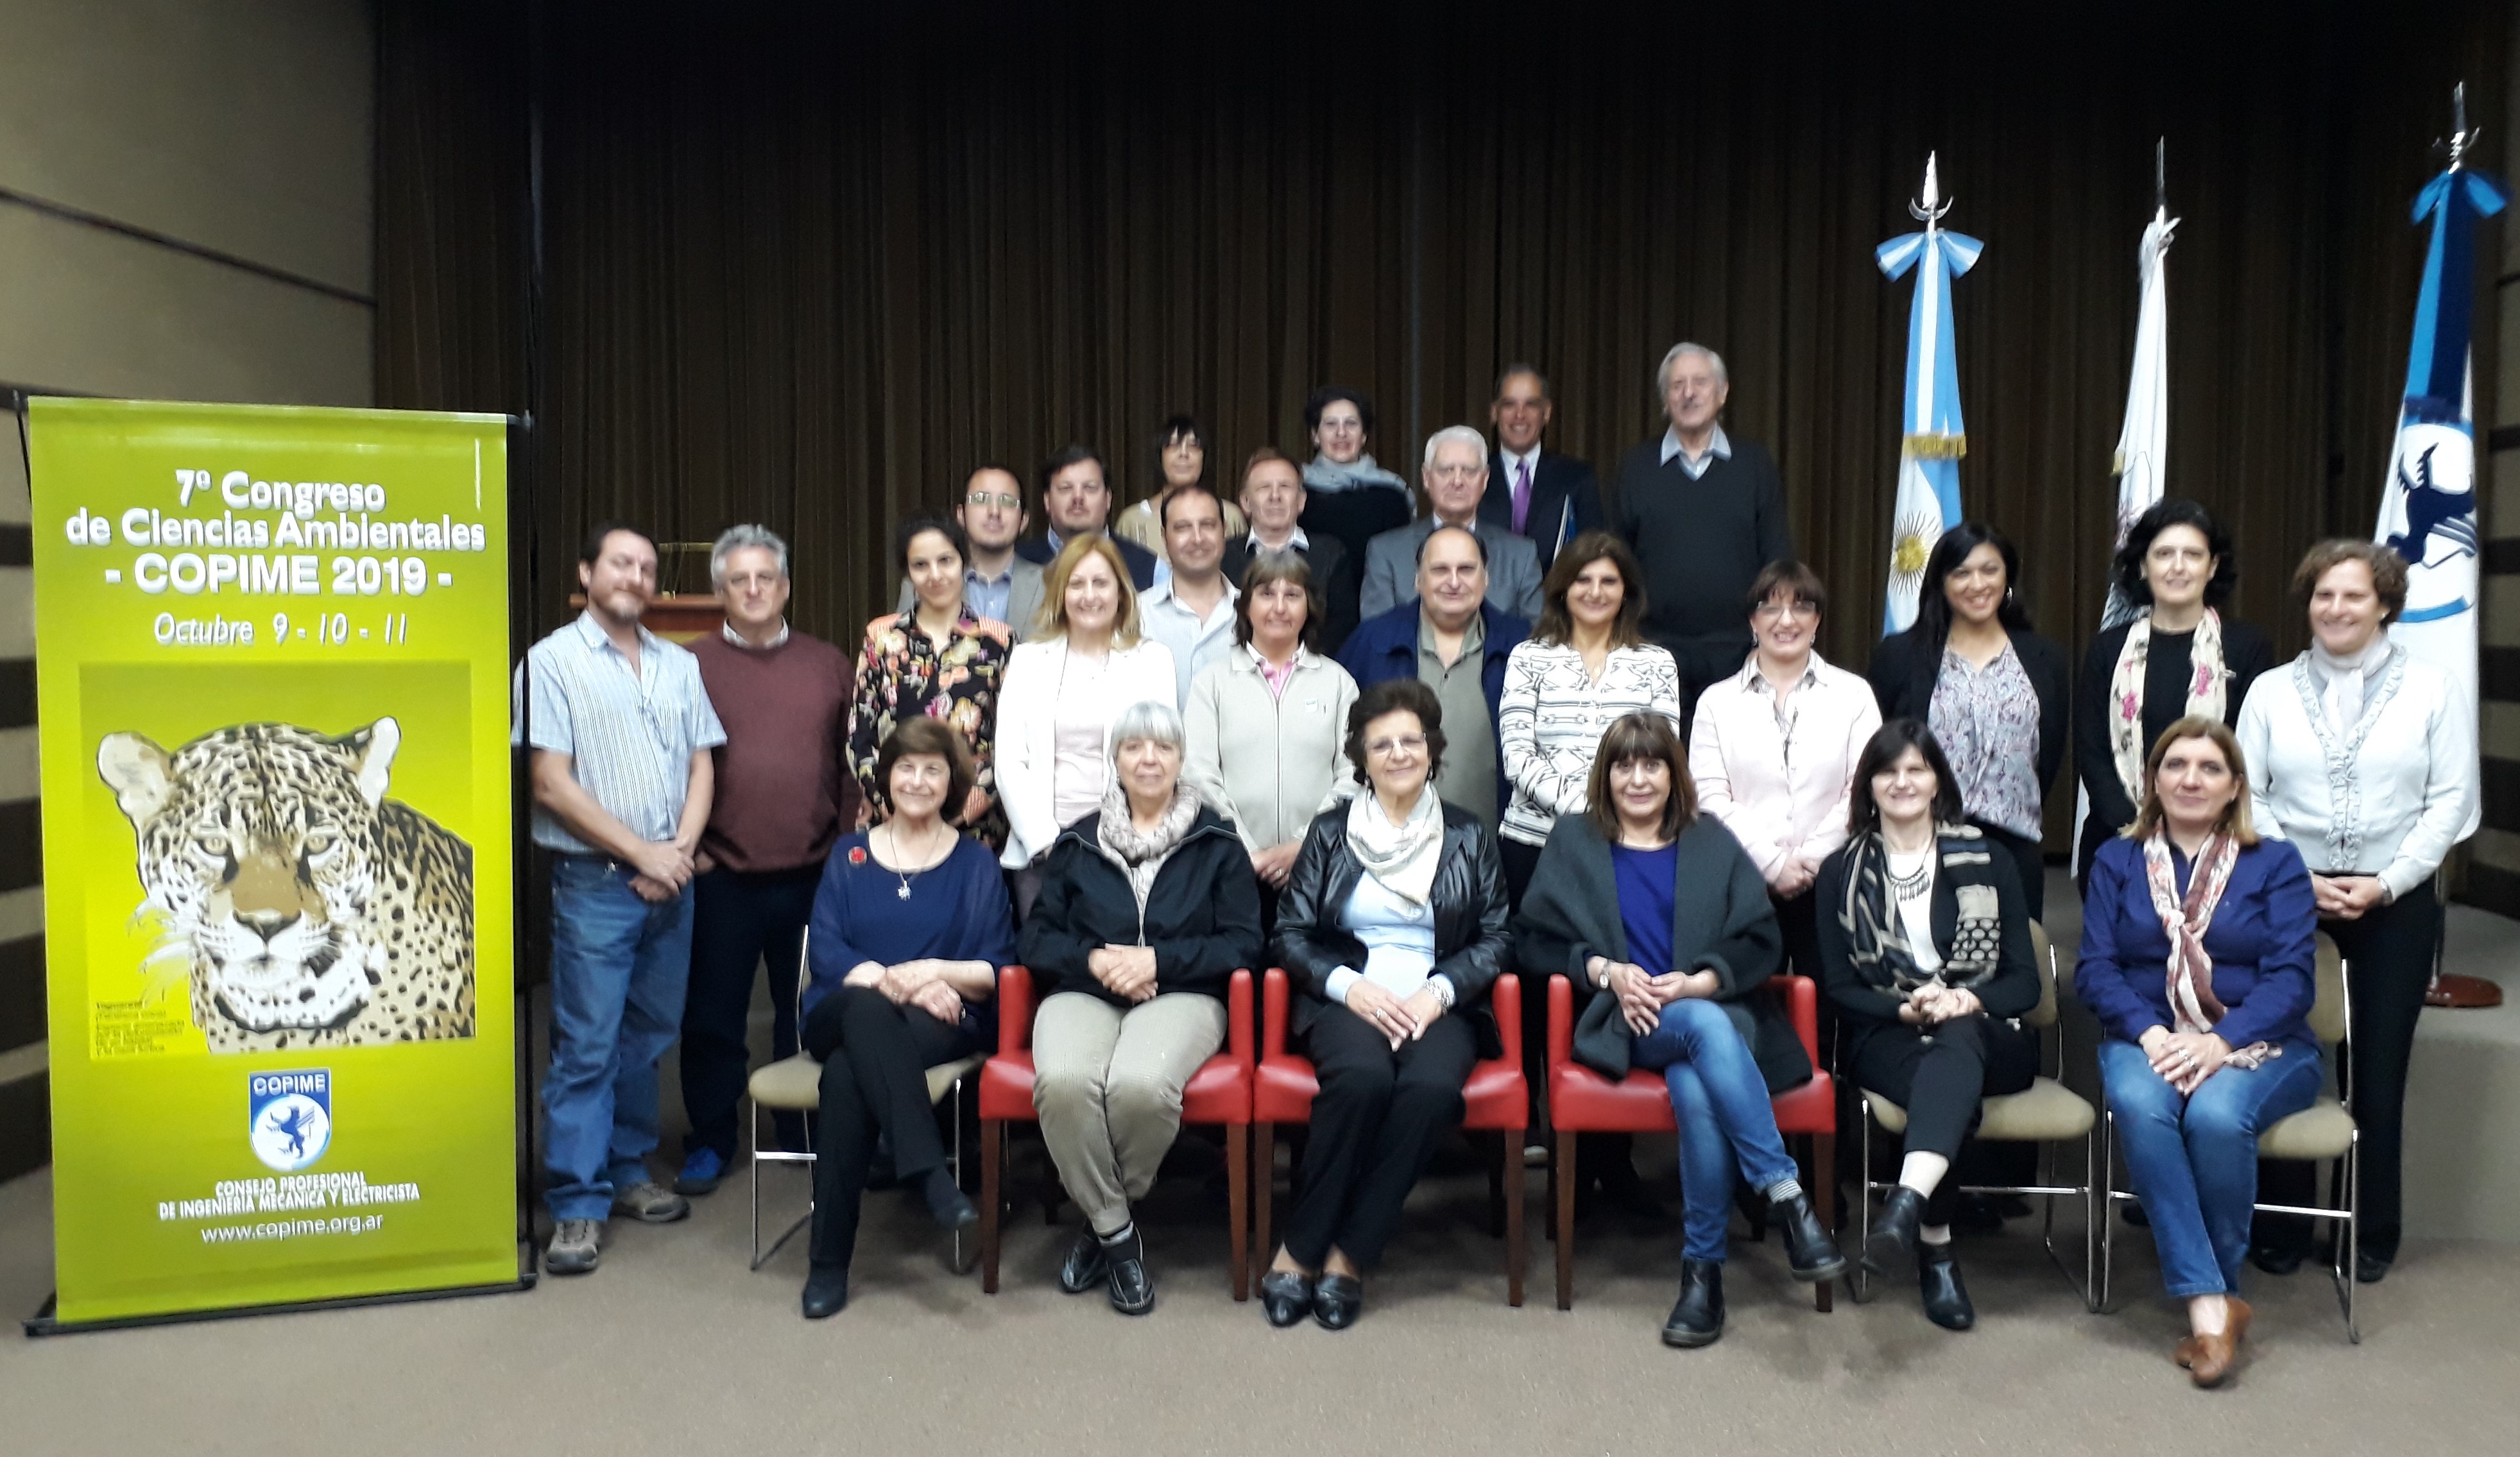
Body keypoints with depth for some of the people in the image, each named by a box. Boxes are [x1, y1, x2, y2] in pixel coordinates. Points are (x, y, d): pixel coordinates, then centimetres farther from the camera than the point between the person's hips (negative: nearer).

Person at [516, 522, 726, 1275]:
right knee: (586, 1047, -3)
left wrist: (680, 851, -6)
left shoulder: (680, 665, 12)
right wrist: (643, 853, -11)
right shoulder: (553, 661, -3)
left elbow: (702, 767, 11)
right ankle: (578, 1206, 4)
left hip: (671, 883, 5)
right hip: (594, 882, -5)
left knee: (648, 1037, 12)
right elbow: (551, 785, -9)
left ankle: (627, 1171, 25)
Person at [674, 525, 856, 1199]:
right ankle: (710, 1142, 21)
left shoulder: (829, 664, 8)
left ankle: (804, 1136, 27)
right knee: (713, 1017, 7)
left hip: (813, 875, 2)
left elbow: (852, 761, 10)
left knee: (808, 1015, 12)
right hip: (721, 876, -2)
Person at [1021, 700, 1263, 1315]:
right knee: (1062, 1081, -33)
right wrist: (1094, 960, -10)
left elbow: (1243, 942, 3)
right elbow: (1038, 938, 11)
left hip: (1180, 995, -1)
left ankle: (1103, 1217, -5)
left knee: (1139, 1084, -35)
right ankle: (1115, 1232, -11)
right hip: (1082, 993, 2)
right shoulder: (1078, 841, 15)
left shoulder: (1216, 842, 10)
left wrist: (1158, 960, -10)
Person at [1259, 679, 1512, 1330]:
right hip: (1347, 999, -1)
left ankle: (1347, 1257, -22)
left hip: (1440, 1003, 1)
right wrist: (1350, 985, -11)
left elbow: (1495, 937, 8)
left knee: (1431, 1087, -34)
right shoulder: (1330, 832, 13)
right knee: (1362, 1077, -35)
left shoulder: (1469, 837, 14)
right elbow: (1291, 933, 7)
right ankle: (1300, 1247, -20)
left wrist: (1438, 992, -10)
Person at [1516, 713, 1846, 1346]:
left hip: (1716, 1008, 1)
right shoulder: (1573, 841, 16)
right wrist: (1605, 970, -8)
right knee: (1707, 1026, -38)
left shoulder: (1711, 842, 18)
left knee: (1696, 1092, -37)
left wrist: (1700, 980, -10)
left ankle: (1704, 1267, -29)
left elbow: (1762, 940, 9)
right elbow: (1532, 939, 9)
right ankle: (1786, 1196, -37)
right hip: (1627, 1020, -1)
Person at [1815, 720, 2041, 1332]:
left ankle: (1908, 1201, -56)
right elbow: (1838, 988, 5)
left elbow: (2025, 981, 6)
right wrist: (1905, 1009, -15)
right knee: (1949, 1091, -35)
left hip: (1985, 1036, 0)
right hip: (1886, 1036, 0)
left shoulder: (1988, 863, 12)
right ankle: (1936, 1252, -28)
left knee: (1956, 1039, -38)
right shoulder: (1842, 871, 10)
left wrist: (1968, 1000, -16)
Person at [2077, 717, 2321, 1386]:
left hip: (2260, 1044, -1)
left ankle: (2219, 1289, -12)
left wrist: (2219, 1042, -20)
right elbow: (2095, 968, 2)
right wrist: (2150, 1033, -17)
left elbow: (2291, 978, -4)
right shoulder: (2117, 860, 12)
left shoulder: (2276, 864, 8)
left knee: (2217, 1115, -34)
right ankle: (2210, 1305, -29)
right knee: (2140, 1106, -33)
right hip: (2149, 1040, 1)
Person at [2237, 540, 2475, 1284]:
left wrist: (2385, 884, -12)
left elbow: (2451, 803, -2)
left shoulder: (2434, 691, 3)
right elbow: (2247, 798, 1)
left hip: (2395, 904, -1)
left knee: (2378, 1069, 6)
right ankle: (2284, 1227, 14)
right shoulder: (2271, 691, 6)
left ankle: (2374, 1234, 19)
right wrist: (2299, 879, -10)